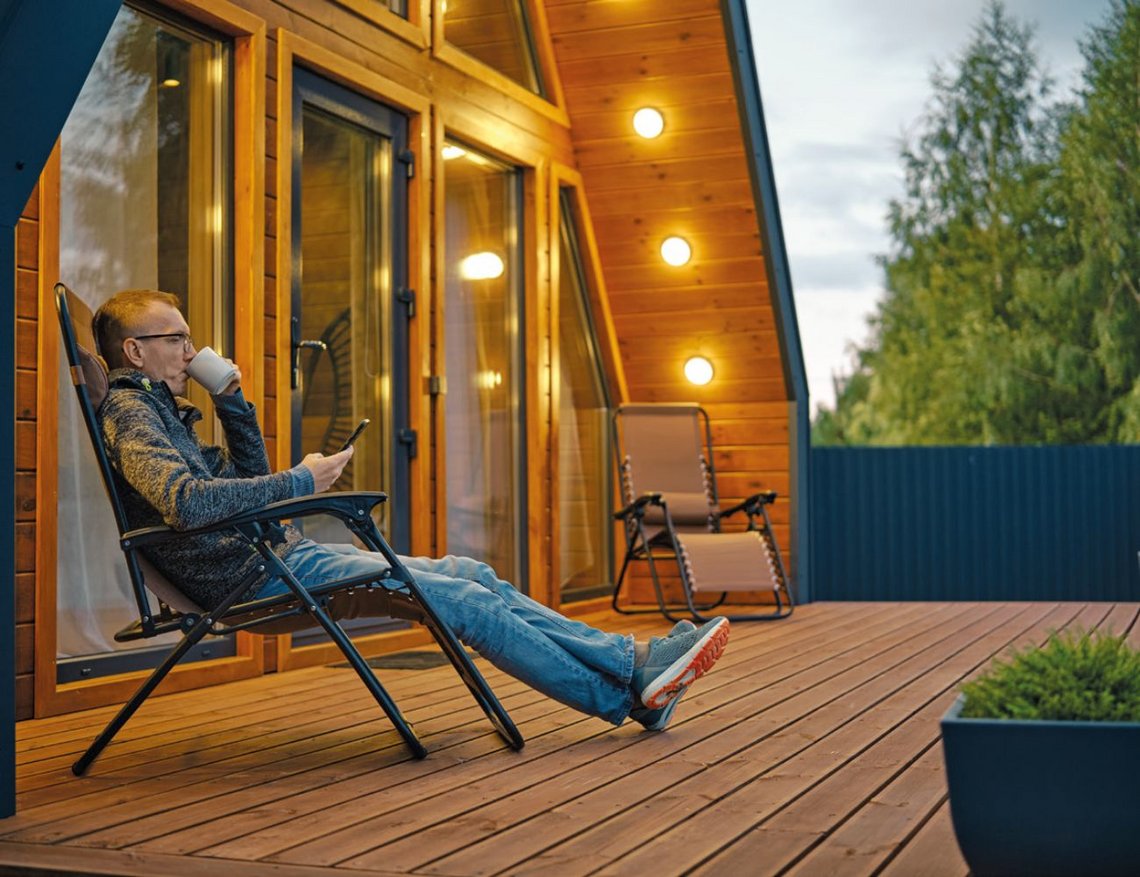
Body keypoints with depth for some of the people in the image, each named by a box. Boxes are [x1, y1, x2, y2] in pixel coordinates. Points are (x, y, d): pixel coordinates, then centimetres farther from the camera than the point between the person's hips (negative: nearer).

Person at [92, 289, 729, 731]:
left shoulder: (160, 410, 22)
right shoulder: (128, 412, -10)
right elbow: (186, 501, -29)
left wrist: (232, 402, 14)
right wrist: (302, 481, -20)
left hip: (281, 554, 10)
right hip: (253, 575, -10)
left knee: (469, 574, 2)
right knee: (463, 600, -15)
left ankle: (632, 661, 0)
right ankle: (626, 692, -10)